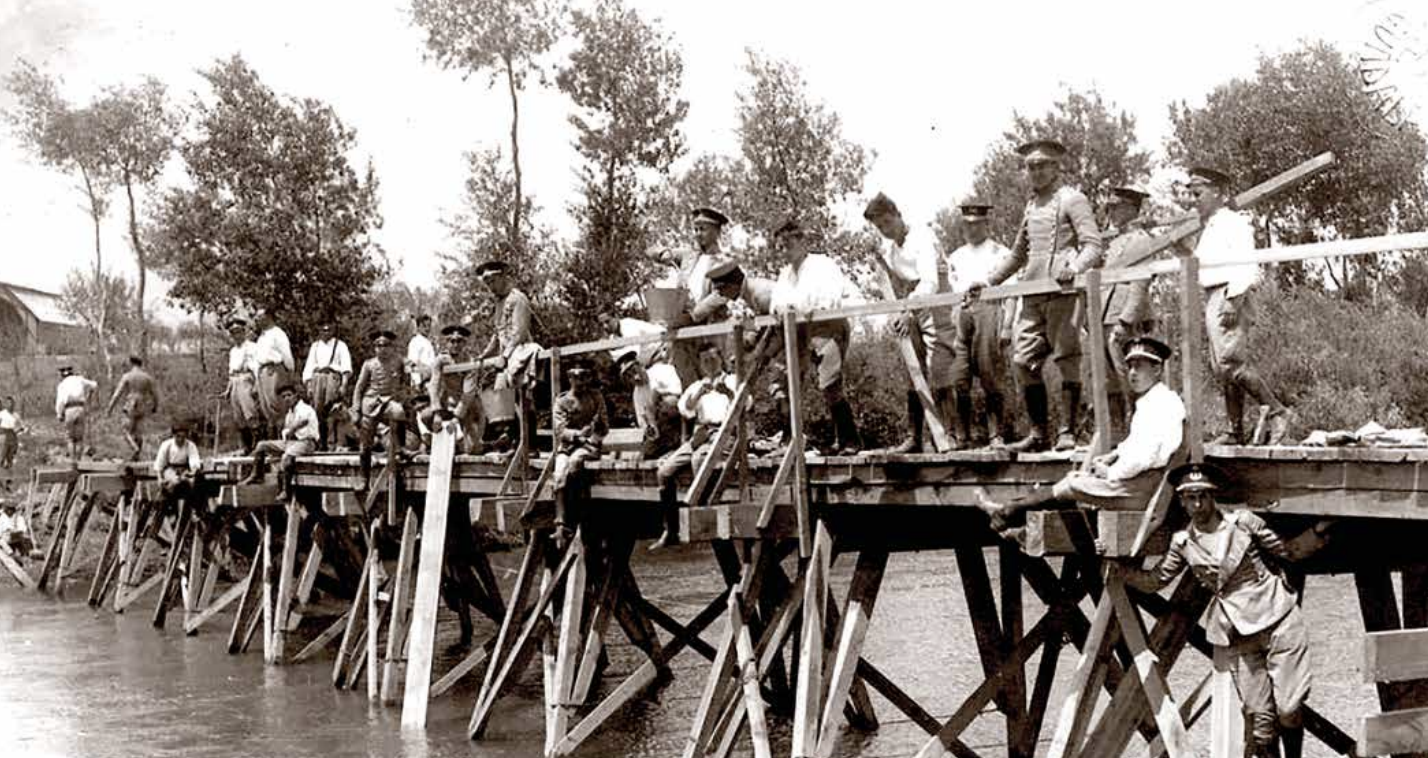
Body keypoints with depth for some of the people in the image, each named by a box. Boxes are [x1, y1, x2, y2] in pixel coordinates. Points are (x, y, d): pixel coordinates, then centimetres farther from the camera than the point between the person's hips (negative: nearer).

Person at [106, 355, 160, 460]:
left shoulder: (127, 376, -7)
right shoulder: (147, 377, 2)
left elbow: (117, 393, -8)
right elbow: (154, 393, 7)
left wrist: (110, 408, -4)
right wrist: (155, 406, 23)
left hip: (130, 407, -3)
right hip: (142, 407, 4)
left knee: (127, 432, 1)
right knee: (138, 432, 10)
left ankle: (135, 449, -23)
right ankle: (135, 456, 11)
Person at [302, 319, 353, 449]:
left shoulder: (340, 345, 15)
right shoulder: (315, 346, 26)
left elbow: (346, 366, 4)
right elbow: (309, 366, 22)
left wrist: (344, 385, -10)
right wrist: (309, 386, 9)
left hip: (333, 376, -3)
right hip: (317, 377, 3)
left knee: (329, 400, -25)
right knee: (318, 408, -11)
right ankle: (322, 441, -8)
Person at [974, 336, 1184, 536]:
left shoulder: (1163, 403, -18)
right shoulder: (1148, 403, 17)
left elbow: (1143, 458, -25)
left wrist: (1111, 473, -12)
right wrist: (1113, 456, 13)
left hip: (1143, 488, -10)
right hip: (1133, 479, 10)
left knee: (1071, 485, -1)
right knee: (1074, 476, 10)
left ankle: (1009, 511, 12)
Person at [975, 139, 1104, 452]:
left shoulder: (1072, 200, 1)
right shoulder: (1031, 205, 22)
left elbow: (1093, 245, -8)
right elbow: (1018, 254, 32)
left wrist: (1074, 268, -27)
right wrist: (989, 281, 29)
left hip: (1063, 292, -7)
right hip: (1032, 294, 7)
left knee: (1067, 361, -6)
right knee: (1024, 361, 2)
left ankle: (1067, 432, -2)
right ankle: (1039, 432, 10)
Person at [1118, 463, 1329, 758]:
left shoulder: (1243, 522, -1)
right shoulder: (1183, 543, 4)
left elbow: (1287, 551, 7)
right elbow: (1153, 581, 9)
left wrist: (1317, 534, -8)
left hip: (1279, 620, -2)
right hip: (1239, 636, 2)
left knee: (1289, 709, -3)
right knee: (1260, 719, 0)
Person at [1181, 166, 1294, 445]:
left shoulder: (1234, 222, -6)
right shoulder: (1208, 228, 23)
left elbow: (1246, 265, -16)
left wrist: (1233, 301, -22)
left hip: (1232, 297, -10)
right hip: (1213, 298, 10)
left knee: (1231, 362, -18)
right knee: (1221, 368, 6)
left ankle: (1278, 412, -11)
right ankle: (1236, 431, 8)